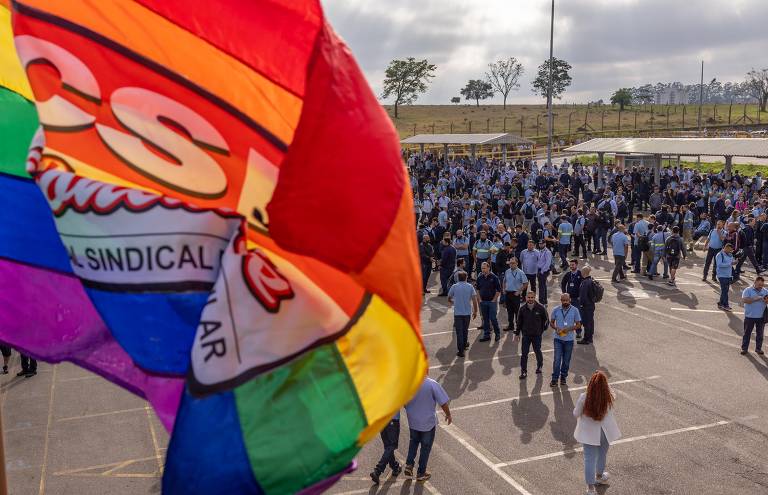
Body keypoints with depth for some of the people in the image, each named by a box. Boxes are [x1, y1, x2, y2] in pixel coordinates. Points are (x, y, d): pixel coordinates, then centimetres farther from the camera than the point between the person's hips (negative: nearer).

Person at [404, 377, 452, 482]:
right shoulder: (432, 384, -23)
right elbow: (443, 402, -16)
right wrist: (448, 415, 3)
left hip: (412, 421, 3)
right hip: (428, 422, -3)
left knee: (413, 442, 28)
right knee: (425, 446, 14)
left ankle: (409, 465, 17)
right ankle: (421, 473, 24)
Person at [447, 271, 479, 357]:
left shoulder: (454, 287, -3)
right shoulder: (470, 286, -1)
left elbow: (449, 299, 8)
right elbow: (474, 300, -6)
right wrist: (475, 311, 3)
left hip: (457, 312, -2)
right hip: (467, 312, 2)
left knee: (459, 331, 1)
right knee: (465, 330, 22)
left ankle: (461, 351, -4)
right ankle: (464, 344, 40)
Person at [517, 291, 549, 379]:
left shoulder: (540, 308, -11)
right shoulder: (522, 309, -6)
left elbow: (546, 319, 4)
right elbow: (519, 322, 6)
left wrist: (542, 330, 5)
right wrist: (517, 333, 8)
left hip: (537, 335, -1)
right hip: (526, 335, 1)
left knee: (537, 351, 14)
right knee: (524, 353, 1)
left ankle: (539, 366, 39)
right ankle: (523, 371, 10)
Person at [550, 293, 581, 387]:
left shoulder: (574, 310, -4)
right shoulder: (556, 310, -2)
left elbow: (578, 324, 1)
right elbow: (551, 322, 7)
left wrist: (569, 328, -17)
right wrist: (556, 328, -14)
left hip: (569, 339, 1)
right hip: (558, 338, -1)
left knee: (566, 360, 10)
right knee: (557, 359, -6)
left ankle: (563, 377, 26)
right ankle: (554, 379, 1)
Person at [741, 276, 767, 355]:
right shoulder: (748, 290, -6)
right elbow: (744, 300, -18)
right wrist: (755, 299, -25)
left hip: (761, 317, 3)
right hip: (749, 316, -3)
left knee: (760, 333, 11)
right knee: (747, 333, 5)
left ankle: (758, 348, 23)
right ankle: (744, 348, 13)